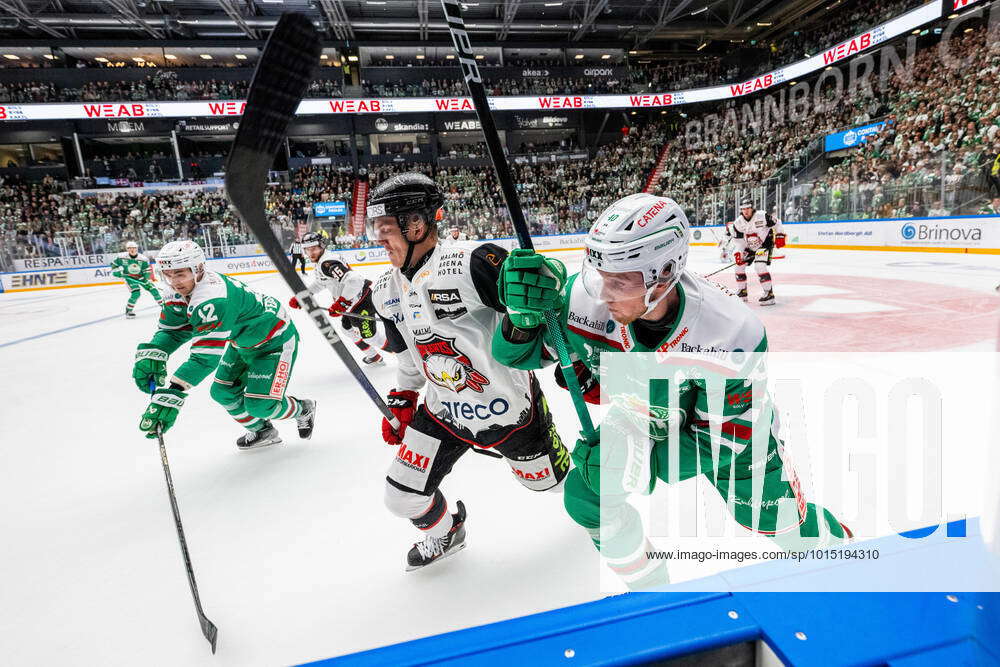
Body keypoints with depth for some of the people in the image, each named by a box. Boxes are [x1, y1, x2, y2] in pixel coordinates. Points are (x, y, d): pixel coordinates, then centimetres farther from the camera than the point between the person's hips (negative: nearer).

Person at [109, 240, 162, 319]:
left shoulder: (143, 259, -14)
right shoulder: (122, 257, -15)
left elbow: (148, 270, -7)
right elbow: (114, 263, 3)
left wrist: (147, 279, -21)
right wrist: (116, 271, -12)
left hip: (141, 277, 3)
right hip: (129, 277, -2)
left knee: (153, 290, -1)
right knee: (135, 293, -21)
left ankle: (162, 305, 18)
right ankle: (128, 310, -5)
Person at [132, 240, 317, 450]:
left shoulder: (213, 298, -37)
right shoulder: (181, 293, -7)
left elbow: (205, 356, -41)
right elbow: (172, 330, 0)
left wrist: (169, 396, -45)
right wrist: (149, 356, -22)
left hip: (275, 340, -10)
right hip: (243, 342, 10)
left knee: (261, 404, -13)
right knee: (223, 392, 10)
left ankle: (304, 410, 19)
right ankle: (262, 431, 32)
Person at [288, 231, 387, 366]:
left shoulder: (327, 263, -24)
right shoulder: (320, 263, 10)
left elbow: (354, 280, -36)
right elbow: (320, 283, 26)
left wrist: (340, 303, -33)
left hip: (362, 298, -11)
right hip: (351, 302, 11)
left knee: (368, 334, -7)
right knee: (349, 328, 25)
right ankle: (373, 356, 39)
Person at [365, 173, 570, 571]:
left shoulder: (473, 263, -27)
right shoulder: (388, 294, -1)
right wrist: (401, 401, 17)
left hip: (510, 408, -5)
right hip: (442, 414, 6)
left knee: (551, 479, 17)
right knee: (403, 496, 5)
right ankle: (445, 533, 40)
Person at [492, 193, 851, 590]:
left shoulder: (733, 336, -37)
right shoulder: (585, 298, -32)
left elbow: (718, 442, -26)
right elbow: (519, 352, -19)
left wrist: (645, 461, -37)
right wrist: (523, 316, -42)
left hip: (731, 423, -2)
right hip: (641, 415, 3)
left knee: (774, 517, 10)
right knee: (586, 495, -9)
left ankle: (838, 544, 50)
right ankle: (653, 591, 18)